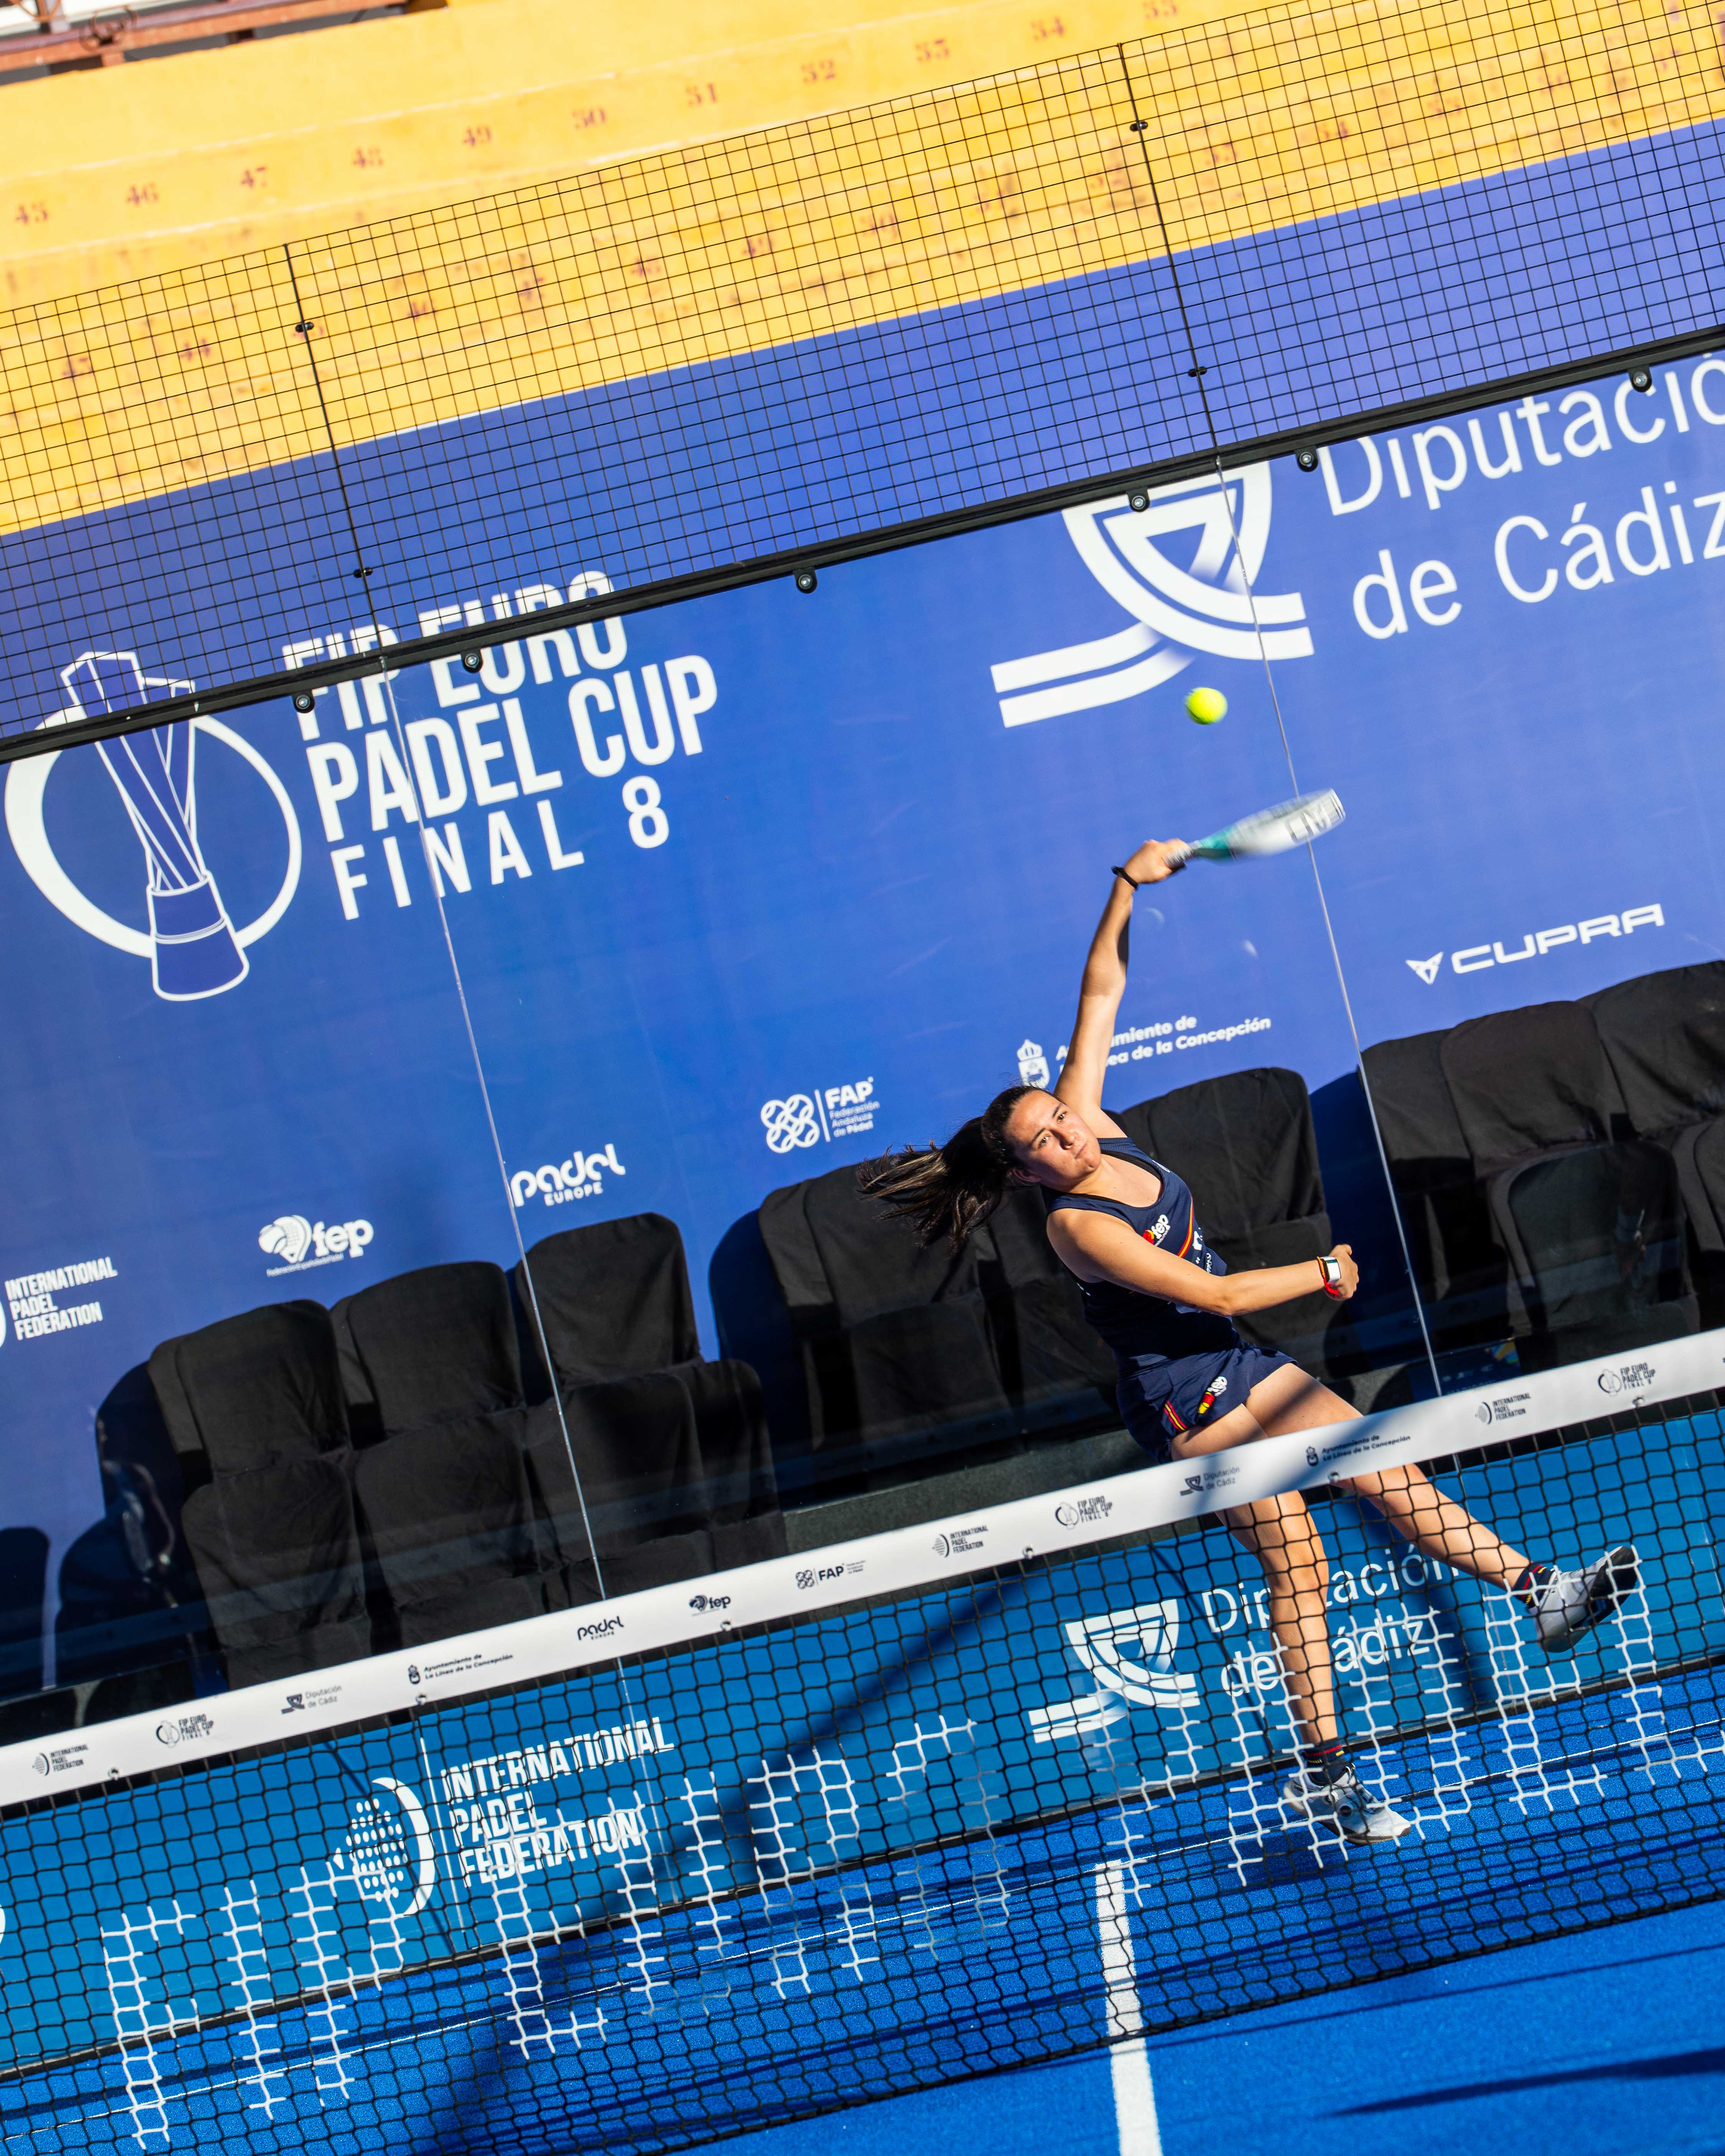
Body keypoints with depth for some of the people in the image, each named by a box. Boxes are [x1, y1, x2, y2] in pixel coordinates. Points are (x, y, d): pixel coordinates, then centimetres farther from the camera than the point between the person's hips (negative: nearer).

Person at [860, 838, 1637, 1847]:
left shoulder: (1087, 1116, -3)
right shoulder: (1077, 1227, -23)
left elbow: (1102, 990, 1)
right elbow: (1213, 1293, -22)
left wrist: (1130, 885, -11)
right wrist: (1324, 1274, -10)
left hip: (1234, 1362, 8)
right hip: (1185, 1397, -8)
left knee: (1390, 1472, 2)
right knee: (1296, 1561, -10)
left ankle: (1542, 1590, 2)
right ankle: (1324, 1772, -5)